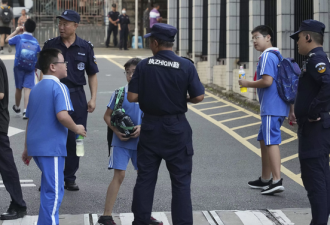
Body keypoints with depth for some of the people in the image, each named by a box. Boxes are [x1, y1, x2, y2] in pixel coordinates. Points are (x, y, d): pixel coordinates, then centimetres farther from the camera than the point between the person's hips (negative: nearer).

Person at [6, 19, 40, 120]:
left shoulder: (19, 37, -4)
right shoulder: (35, 41, 2)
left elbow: (7, 40, 13)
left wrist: (16, 31, 21)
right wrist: (36, 67, 21)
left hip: (19, 67, 0)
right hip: (30, 68, 0)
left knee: (18, 88, 16)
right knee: (27, 88, -6)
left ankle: (17, 107, 37)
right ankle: (25, 110, -20)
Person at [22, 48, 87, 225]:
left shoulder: (36, 89, 15)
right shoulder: (59, 87, -10)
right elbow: (62, 115, -24)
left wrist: (27, 148, 25)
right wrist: (76, 129, -6)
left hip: (36, 146, 8)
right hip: (51, 147, -8)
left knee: (49, 188, 20)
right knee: (54, 192, -5)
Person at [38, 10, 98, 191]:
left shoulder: (85, 47, 2)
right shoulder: (50, 45, 1)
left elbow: (92, 75, 7)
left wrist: (93, 98, -1)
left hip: (77, 96, 1)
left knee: (74, 140, 6)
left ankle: (69, 178, 17)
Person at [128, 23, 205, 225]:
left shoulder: (144, 65, -7)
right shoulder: (186, 66, -11)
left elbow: (132, 97, -7)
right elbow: (198, 97, -10)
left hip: (150, 126, 2)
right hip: (176, 128, -2)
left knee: (145, 177, 11)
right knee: (181, 180, 6)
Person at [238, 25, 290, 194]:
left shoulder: (267, 56, -13)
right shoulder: (277, 56, 18)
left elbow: (267, 81, -23)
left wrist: (248, 84, -9)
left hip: (271, 108, -10)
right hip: (277, 107, 10)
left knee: (271, 142, -12)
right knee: (264, 140, 17)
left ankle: (277, 181, -18)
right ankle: (265, 179, 24)